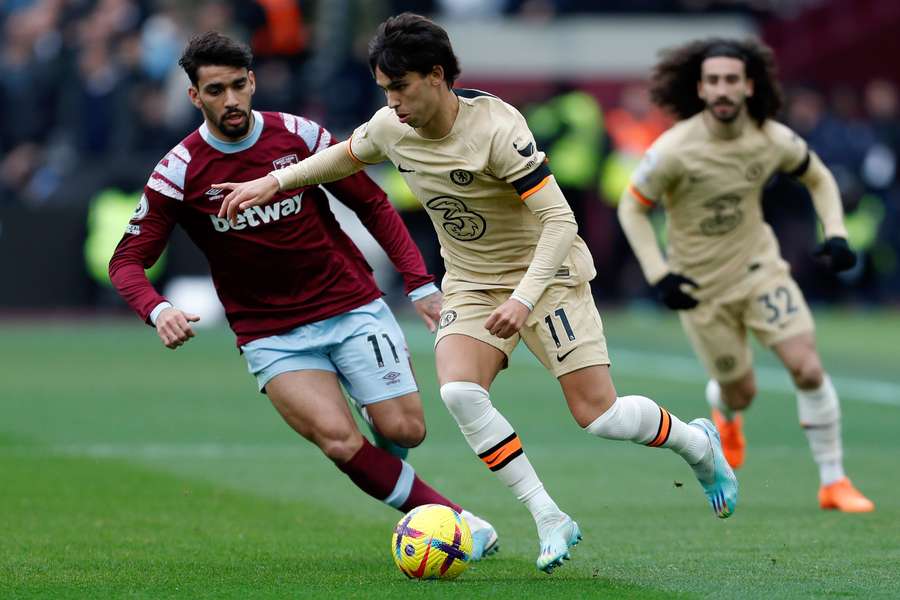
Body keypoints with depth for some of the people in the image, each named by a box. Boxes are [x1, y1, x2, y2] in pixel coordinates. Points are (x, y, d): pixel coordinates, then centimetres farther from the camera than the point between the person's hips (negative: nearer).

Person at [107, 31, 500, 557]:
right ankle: (452, 518, -10)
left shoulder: (300, 136, -4)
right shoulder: (179, 172, -7)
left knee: (405, 430, -11)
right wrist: (158, 310, -27)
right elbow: (128, 261, -5)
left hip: (353, 306, 1)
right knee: (341, 441, -23)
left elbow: (373, 204, 7)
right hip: (271, 334, -1)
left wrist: (421, 284, 0)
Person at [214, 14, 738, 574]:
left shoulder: (497, 128, -27)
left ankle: (696, 442, 21)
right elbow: (346, 156, 18)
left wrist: (524, 299, -38)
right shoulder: (390, 128, -7)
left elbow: (559, 219, -28)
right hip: (472, 285, 5)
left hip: (547, 274, -5)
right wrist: (273, 181, 8)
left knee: (599, 415, -12)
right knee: (459, 391, -24)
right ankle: (551, 521, -15)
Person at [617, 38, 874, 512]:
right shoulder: (673, 151, -24)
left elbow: (818, 178, 7)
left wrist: (835, 234, -7)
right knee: (742, 392, 8)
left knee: (808, 369, -14)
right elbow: (631, 207, -10)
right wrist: (658, 276, -17)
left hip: (760, 267, 2)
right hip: (701, 286, -2)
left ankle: (833, 482, 0)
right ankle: (724, 407, 50)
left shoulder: (774, 140, -13)